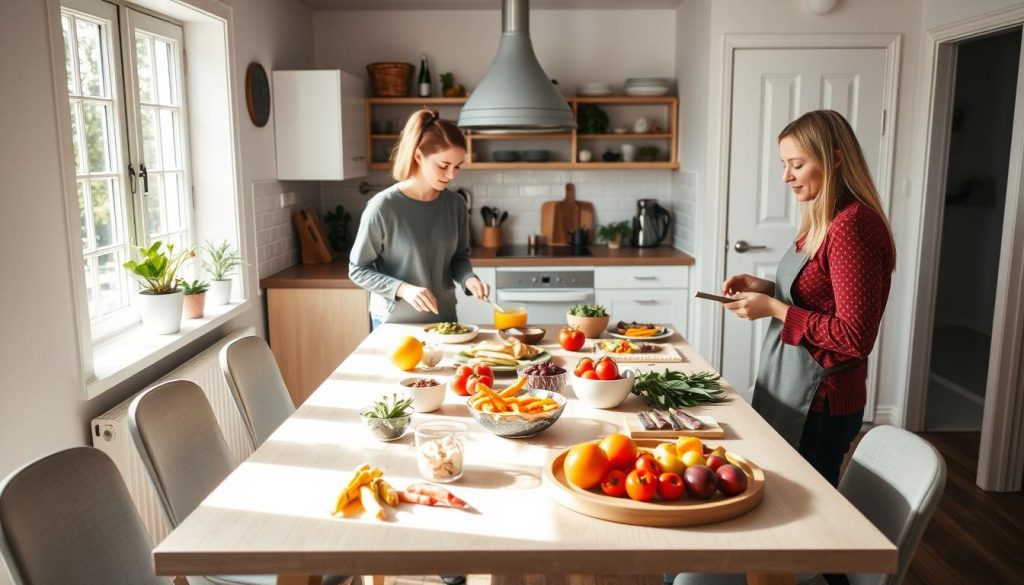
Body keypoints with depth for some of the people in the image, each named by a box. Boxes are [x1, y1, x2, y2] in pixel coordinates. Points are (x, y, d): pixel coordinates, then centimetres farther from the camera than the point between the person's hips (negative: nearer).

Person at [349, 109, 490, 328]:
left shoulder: (455, 204, -5)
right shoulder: (382, 207, -17)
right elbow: (358, 270, -11)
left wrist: (468, 278, -13)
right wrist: (402, 289, -24)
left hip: (444, 318, 4)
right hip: (394, 322, -4)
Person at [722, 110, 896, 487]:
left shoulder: (853, 226, -21)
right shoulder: (823, 221, 7)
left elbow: (855, 338, -22)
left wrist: (774, 308, -18)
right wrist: (766, 289, 3)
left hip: (819, 403, -9)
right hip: (791, 389, 9)